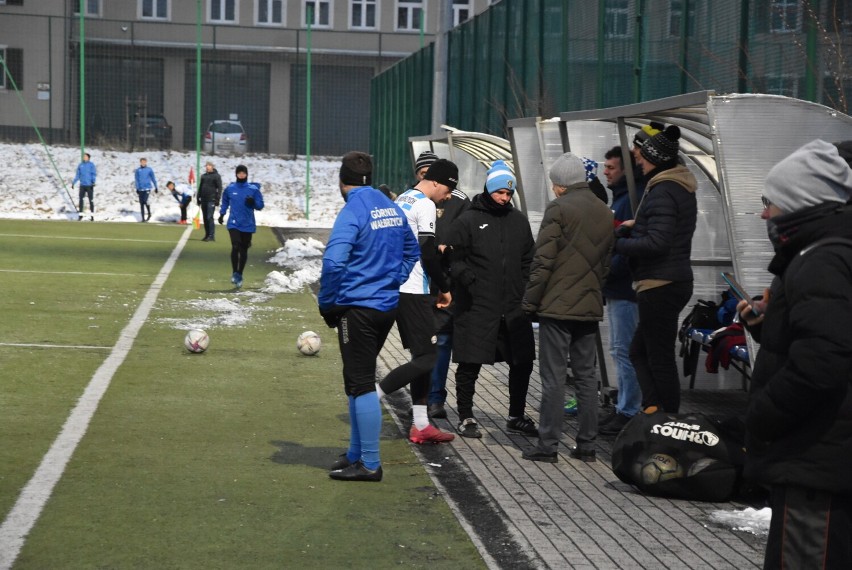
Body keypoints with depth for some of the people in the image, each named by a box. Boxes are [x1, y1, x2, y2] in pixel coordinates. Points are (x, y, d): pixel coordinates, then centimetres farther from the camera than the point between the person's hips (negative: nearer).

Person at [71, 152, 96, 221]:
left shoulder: (91, 165, -3)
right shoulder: (80, 165, 10)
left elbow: (94, 174, -8)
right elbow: (77, 175, 16)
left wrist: (93, 182, -22)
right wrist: (73, 183, 12)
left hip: (89, 185, -4)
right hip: (82, 185, 4)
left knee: (91, 200, -1)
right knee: (81, 200, 0)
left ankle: (92, 215, 5)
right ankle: (80, 215, 7)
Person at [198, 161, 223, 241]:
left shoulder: (216, 176, -1)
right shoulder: (203, 176, 17)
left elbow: (219, 188, -6)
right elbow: (200, 188, 22)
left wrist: (217, 199, -13)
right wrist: (198, 198, 16)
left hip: (211, 200, -6)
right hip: (204, 200, 6)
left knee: (210, 217, -13)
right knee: (205, 218, 8)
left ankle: (211, 236, -12)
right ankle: (207, 235, 13)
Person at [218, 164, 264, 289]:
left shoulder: (254, 189, -2)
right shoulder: (230, 189, 2)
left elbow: (260, 205, 0)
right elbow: (225, 202, 20)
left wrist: (253, 203, -19)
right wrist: (222, 214, 13)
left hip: (248, 225, 1)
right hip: (233, 224, -1)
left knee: (243, 250, 8)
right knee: (235, 247, -18)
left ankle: (239, 275, 21)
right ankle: (235, 273, -7)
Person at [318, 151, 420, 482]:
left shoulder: (352, 212, -15)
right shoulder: (392, 208, 10)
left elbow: (333, 262, -25)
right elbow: (411, 251, 22)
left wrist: (327, 303, -12)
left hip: (358, 307, -8)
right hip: (388, 306, 8)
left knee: (361, 384, -2)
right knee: (359, 381, 18)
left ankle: (369, 464, 2)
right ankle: (356, 454, 25)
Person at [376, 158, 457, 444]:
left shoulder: (402, 199, 17)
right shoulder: (425, 205, -12)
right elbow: (428, 252, -15)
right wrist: (444, 288, -5)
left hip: (395, 288, 10)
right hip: (413, 290, -10)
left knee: (422, 355, 11)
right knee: (426, 357, -9)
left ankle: (420, 425, 10)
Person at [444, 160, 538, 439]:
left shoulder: (519, 220, 13)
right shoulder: (468, 220, -3)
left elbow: (529, 258, 20)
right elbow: (452, 256, -4)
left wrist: (526, 288, 9)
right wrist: (469, 280, -18)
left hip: (514, 307, 5)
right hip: (477, 307, -5)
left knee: (522, 362, 9)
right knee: (470, 364, 0)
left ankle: (517, 416, 23)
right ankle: (466, 418, 13)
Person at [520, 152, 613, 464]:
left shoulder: (559, 209, -10)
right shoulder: (605, 213, 12)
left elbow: (543, 261, -12)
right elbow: (606, 262, 16)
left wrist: (531, 301, -6)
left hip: (557, 307, -6)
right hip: (590, 307, 6)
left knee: (553, 377, -4)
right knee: (586, 376, 11)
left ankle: (548, 446, -2)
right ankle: (586, 444, 13)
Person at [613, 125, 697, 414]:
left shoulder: (662, 191, -17)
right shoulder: (682, 189, 14)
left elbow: (656, 244, -24)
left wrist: (618, 243, -13)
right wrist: (636, 226, 11)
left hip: (659, 287, -11)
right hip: (677, 280, 11)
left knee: (660, 358, -3)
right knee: (639, 350, 17)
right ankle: (654, 409, 10)